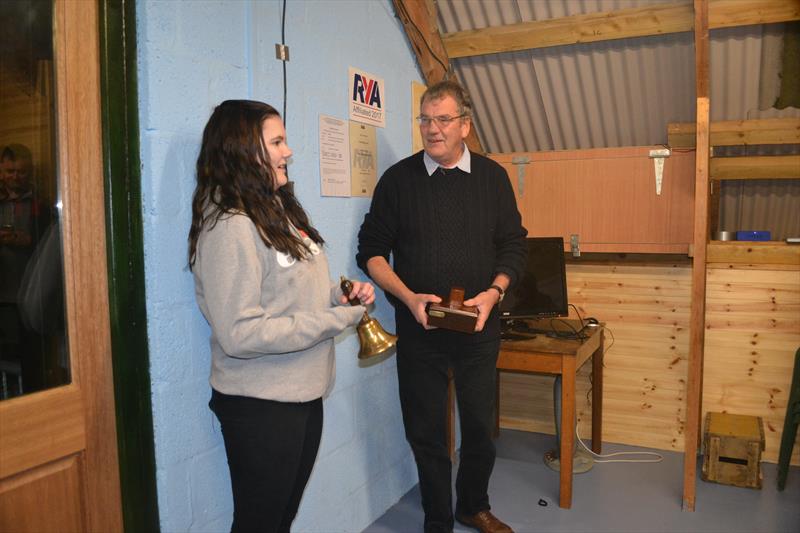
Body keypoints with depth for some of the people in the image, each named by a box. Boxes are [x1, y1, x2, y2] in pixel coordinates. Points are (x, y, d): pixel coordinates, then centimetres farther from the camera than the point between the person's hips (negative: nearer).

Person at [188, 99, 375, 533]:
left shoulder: (278, 208, 8)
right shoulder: (230, 225, -20)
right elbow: (240, 334, -27)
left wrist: (341, 294, -3)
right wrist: (340, 319, -21)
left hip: (304, 393, 8)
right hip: (261, 404, -8)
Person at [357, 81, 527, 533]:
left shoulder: (493, 177, 3)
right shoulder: (399, 179, -1)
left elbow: (514, 244, 6)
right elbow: (372, 250, 0)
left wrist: (494, 292, -12)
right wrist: (409, 297, -14)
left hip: (479, 326, 1)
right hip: (419, 327, -1)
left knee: (480, 424, 14)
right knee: (426, 430, 9)